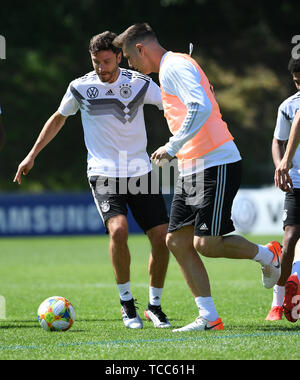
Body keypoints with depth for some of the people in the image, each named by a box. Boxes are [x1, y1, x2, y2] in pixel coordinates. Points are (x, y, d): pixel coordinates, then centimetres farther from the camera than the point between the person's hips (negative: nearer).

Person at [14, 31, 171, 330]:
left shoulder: (140, 84, 0)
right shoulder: (80, 88, -1)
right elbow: (59, 118, 16)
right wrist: (32, 155, 18)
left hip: (140, 170, 2)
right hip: (103, 173, -2)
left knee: (161, 237, -6)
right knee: (118, 230, -26)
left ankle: (154, 305, 15)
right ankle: (126, 302, -7)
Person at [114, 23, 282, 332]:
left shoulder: (175, 66, -11)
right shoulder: (169, 69, 21)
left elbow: (201, 108, -25)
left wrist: (172, 148, -19)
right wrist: (176, 150, 19)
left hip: (216, 164, -11)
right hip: (192, 168, 11)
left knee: (206, 244, -13)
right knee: (176, 240, 3)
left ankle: (268, 256, 13)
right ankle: (209, 318, 2)